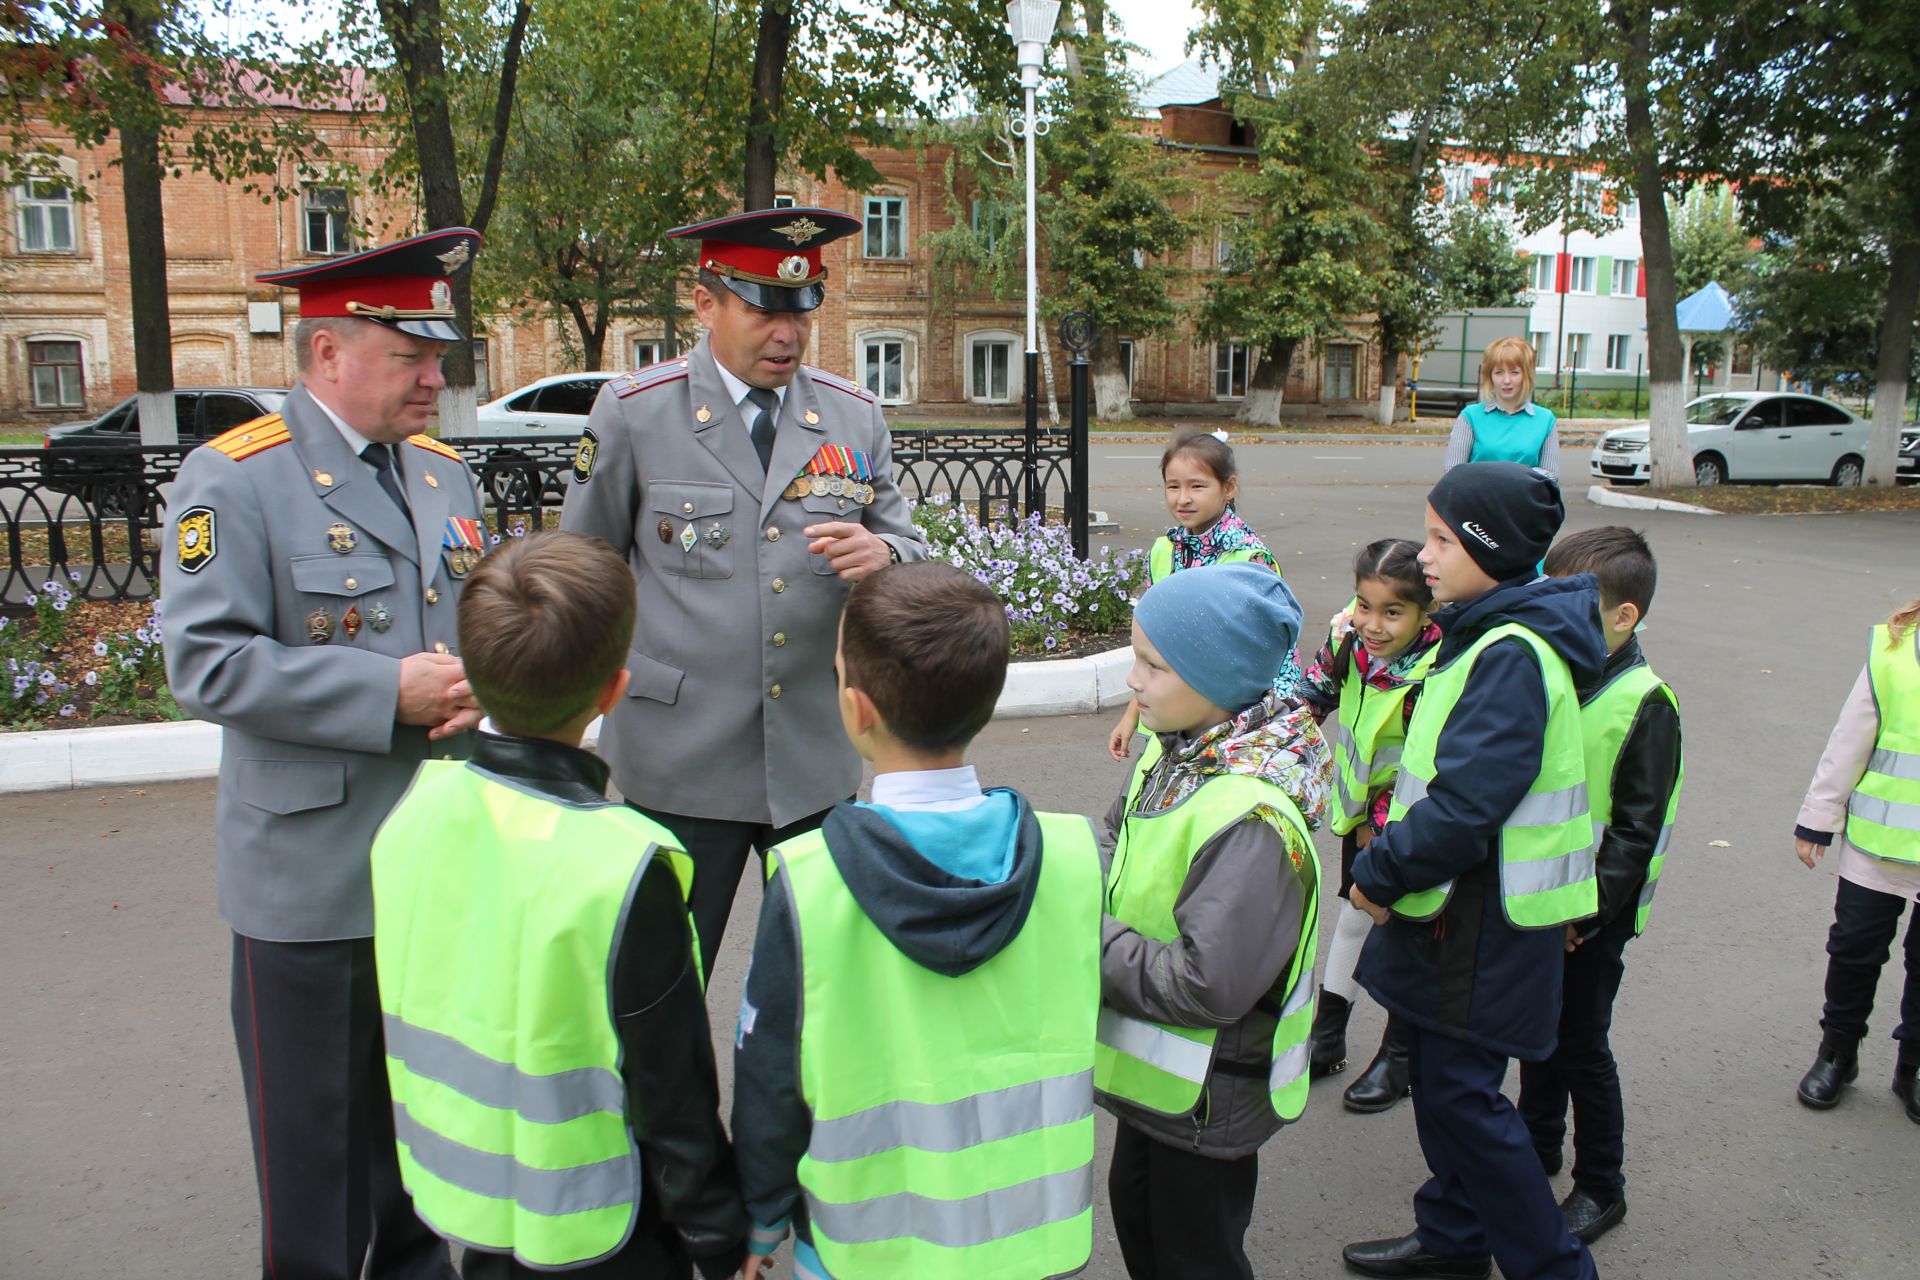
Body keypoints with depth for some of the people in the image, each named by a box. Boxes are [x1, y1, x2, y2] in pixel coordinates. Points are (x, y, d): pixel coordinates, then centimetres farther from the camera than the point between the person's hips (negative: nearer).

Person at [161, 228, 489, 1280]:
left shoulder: (445, 473, 10)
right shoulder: (232, 479, -10)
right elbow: (205, 663, -17)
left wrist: (476, 682, -6)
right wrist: (388, 692, -23)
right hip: (312, 873, -6)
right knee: (314, 1125, 9)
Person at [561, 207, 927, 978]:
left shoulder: (855, 416, 7)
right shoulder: (633, 412, -1)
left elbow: (914, 554, 9)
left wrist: (883, 554, -15)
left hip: (818, 756, 3)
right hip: (680, 763, -2)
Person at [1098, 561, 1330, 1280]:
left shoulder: (1252, 818, -32)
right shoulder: (1175, 752, -4)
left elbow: (1211, 985, -33)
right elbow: (1122, 854, 12)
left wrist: (1090, 943, -24)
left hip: (1207, 1097, -8)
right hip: (1157, 1073, 8)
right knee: (1133, 1206, 28)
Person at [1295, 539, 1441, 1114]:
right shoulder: (1347, 637, -16)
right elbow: (1314, 693, 2)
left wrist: (1383, 821, -18)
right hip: (1359, 806, 6)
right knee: (1354, 913, 18)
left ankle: (1400, 1055, 27)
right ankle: (1327, 1036, 33)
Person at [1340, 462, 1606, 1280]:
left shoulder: (1511, 654, -23)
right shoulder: (1483, 633, 9)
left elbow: (1466, 805, -27)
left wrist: (1380, 874, -15)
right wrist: (1391, 868, 10)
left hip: (1487, 920, -10)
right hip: (1452, 903, 10)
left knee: (1461, 1091, 0)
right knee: (1437, 1074, 19)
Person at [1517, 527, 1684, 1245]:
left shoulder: (1645, 705, -16)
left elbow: (1637, 830, -15)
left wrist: (1584, 910, -18)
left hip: (1593, 914, -6)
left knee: (1582, 1044, 6)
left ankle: (1600, 1187, 24)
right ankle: (1538, 1146, 40)